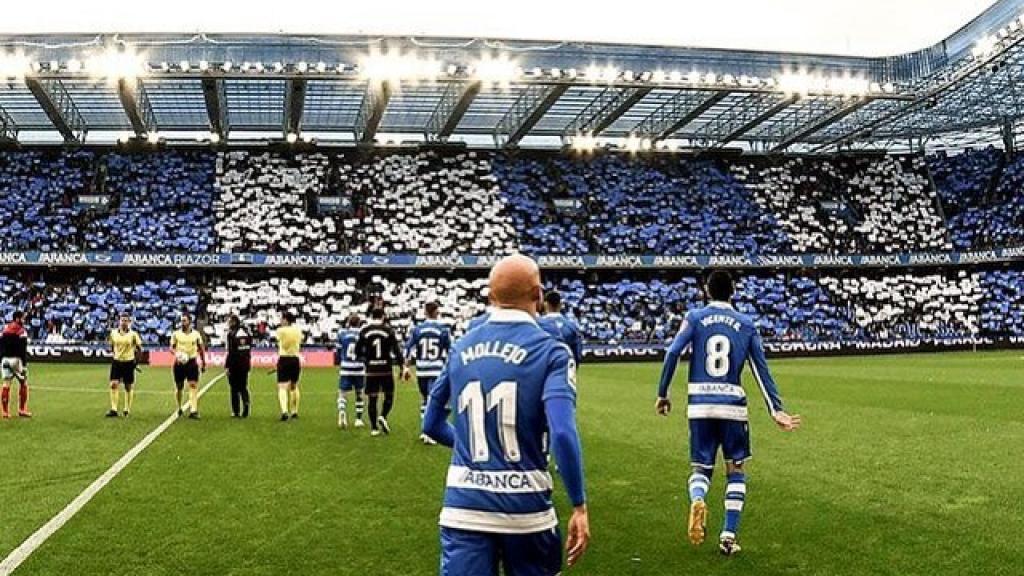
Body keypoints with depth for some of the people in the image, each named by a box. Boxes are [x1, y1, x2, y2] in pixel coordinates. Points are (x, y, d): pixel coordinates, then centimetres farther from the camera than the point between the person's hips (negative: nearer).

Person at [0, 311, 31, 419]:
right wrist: (24, 364, -14)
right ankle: (22, 410, 6)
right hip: (16, 359, -6)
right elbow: (23, 350, -15)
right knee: (23, 383, 7)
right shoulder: (21, 331, -9)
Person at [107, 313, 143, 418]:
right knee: (114, 385, -9)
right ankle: (113, 409, -8)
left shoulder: (133, 334, -6)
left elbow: (139, 348, 0)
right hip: (116, 362, 2)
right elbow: (112, 346, 16)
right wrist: (115, 355, 8)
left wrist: (136, 360, -3)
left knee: (129, 387, 5)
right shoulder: (113, 333, 1)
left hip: (129, 362, -2)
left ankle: (127, 410, 16)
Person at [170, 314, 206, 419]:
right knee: (179, 387, 10)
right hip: (180, 362, 1)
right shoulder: (176, 334, 2)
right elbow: (171, 347, 4)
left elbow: (201, 348, 12)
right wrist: (176, 354, -19)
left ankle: (193, 410, -16)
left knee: (193, 386, -12)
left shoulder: (196, 334, 4)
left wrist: (203, 363, 12)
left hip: (192, 362, -1)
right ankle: (179, 408, 31)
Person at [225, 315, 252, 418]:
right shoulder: (246, 332, 7)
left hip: (235, 363, -5)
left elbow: (230, 351, -15)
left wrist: (227, 366, -11)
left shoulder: (231, 334, -12)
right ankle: (246, 402, -11)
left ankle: (236, 411, 6)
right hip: (245, 363, 5)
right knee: (243, 387, 14)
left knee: (235, 388, 4)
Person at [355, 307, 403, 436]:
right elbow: (396, 349, -5)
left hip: (371, 370, 2)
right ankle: (383, 417, -13)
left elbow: (358, 351, 6)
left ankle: (374, 428, 6)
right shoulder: (388, 330, -3)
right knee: (389, 395, 11)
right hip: (386, 368, -2)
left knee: (372, 398, 6)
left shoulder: (364, 331, 2)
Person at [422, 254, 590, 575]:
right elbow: (563, 433, -19)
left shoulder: (461, 348, 6)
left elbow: (432, 424, 15)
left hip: (463, 505, 3)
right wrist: (579, 506, -12)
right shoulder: (551, 352, -8)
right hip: (525, 506, -3)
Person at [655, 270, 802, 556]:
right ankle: (729, 535, 8)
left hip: (700, 405, 0)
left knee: (701, 468, 12)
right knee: (736, 469, 15)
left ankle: (697, 500, -22)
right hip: (733, 405, 0)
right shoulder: (746, 324, 8)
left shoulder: (695, 318, 5)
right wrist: (776, 409, 3)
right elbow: (762, 370, 4)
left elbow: (672, 353, -7)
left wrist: (662, 394, -1)